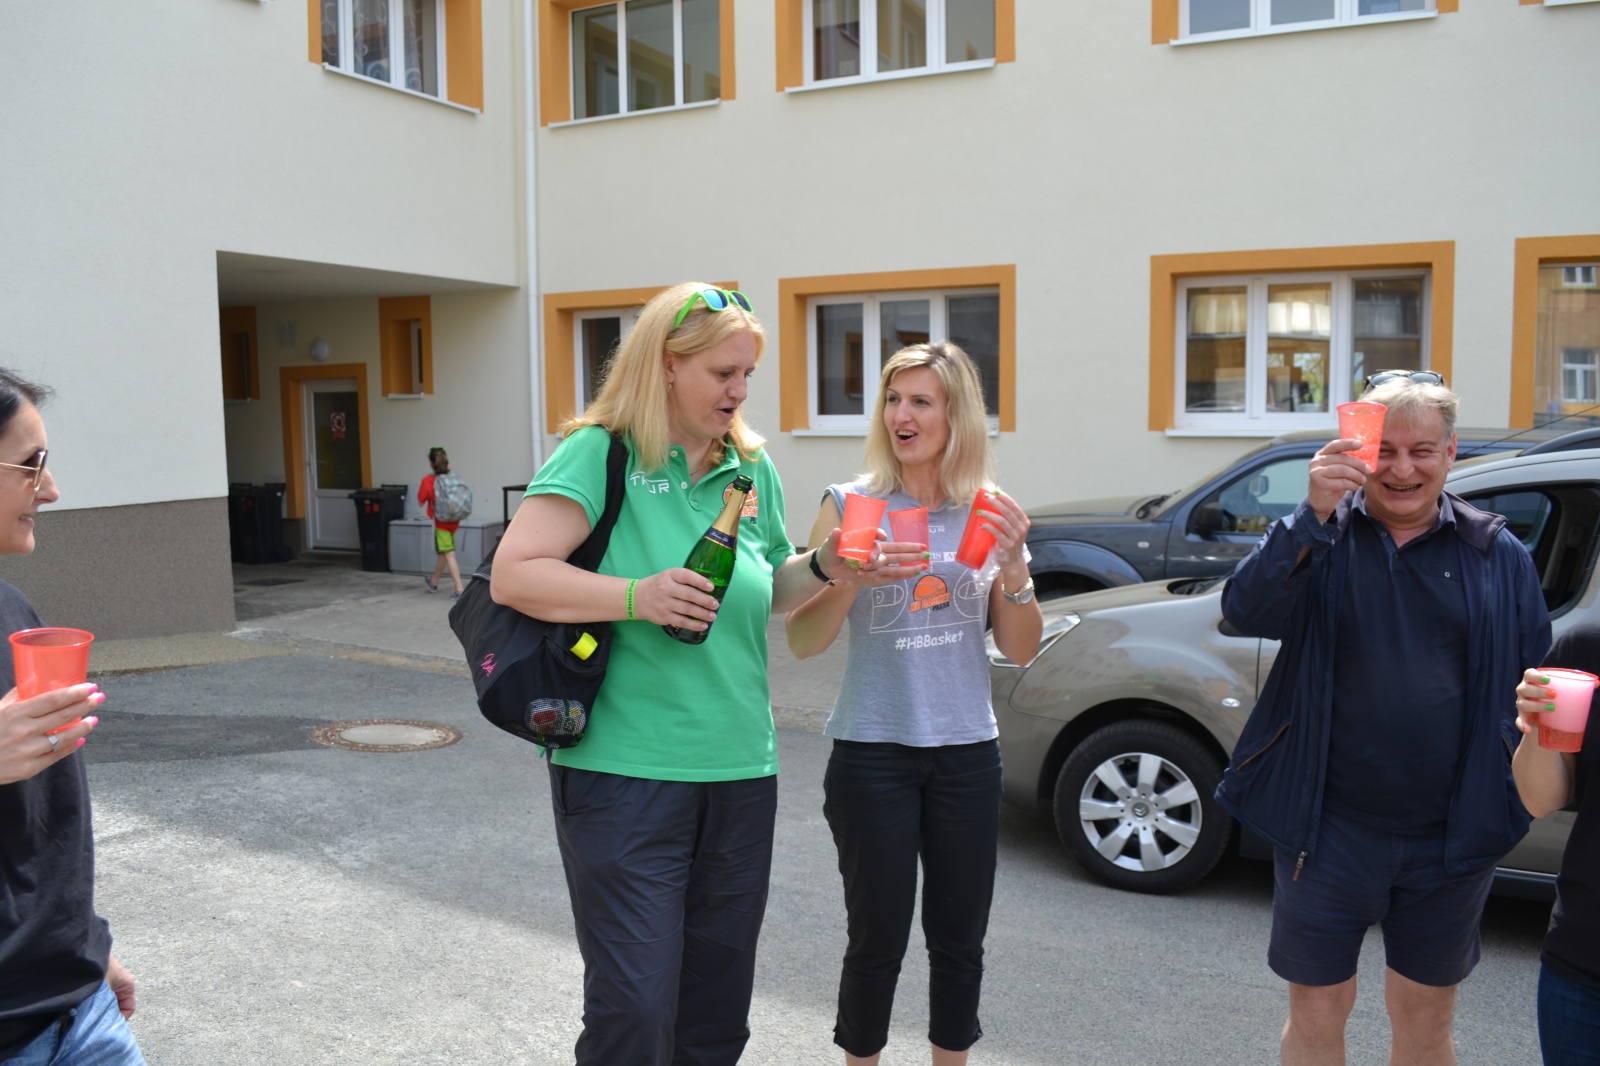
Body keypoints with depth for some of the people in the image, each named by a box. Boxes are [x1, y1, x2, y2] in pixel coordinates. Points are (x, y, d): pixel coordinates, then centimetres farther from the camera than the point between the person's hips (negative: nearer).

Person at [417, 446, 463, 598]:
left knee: (449, 555, -6)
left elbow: (421, 500, -2)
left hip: (440, 522, -5)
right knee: (442, 553, 21)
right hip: (453, 521, 5)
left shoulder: (428, 481, -12)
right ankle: (434, 582, 40)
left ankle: (459, 590, -14)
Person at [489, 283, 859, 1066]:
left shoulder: (753, 469, 11)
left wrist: (824, 565, 2)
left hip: (740, 768, 6)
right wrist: (636, 596, -24)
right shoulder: (601, 454, -7)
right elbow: (513, 575, -14)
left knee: (719, 1000, 17)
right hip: (625, 771, -6)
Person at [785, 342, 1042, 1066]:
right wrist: (851, 581, -25)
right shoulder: (850, 506, -4)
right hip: (873, 754, -3)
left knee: (959, 940, 13)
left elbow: (1020, 651, 3)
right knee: (878, 941, 5)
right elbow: (801, 641, -8)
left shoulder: (990, 515, 4)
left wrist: (1012, 568, -13)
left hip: (967, 754, 3)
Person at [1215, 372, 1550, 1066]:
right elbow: (1245, 612, -21)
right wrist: (1313, 514, -32)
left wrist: (1524, 791, -2)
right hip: (1329, 827, -1)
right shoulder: (1320, 537, -4)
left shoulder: (1497, 554, 1)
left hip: (1451, 836, 2)